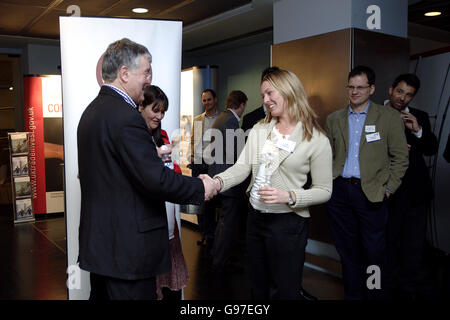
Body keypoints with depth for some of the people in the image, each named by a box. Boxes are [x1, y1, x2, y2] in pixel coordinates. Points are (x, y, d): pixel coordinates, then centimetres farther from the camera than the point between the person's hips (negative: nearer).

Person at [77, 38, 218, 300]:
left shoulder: (92, 111, 10)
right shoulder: (125, 116, -20)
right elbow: (156, 180, -24)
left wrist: (152, 155, 13)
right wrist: (201, 188, -11)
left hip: (98, 240, 10)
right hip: (127, 248, -10)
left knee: (103, 295, 20)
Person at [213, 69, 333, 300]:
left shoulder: (317, 140, -9)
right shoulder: (259, 130, 6)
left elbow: (324, 191, -8)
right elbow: (242, 167, -4)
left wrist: (289, 197, -23)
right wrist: (218, 182, -23)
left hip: (288, 222, -5)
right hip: (256, 218, 5)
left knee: (284, 292, 8)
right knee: (259, 289, 20)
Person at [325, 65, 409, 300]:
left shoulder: (389, 118, 1)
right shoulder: (334, 119, 10)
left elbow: (400, 157, 2)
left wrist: (389, 188, -3)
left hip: (371, 193, -3)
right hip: (339, 192, 3)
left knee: (374, 251, 3)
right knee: (347, 250, 12)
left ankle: (376, 294, 20)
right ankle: (353, 294, 26)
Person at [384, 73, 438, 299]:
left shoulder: (420, 117, 8)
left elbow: (431, 150, 3)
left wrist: (418, 130, -13)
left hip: (416, 190, 2)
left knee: (414, 242, 6)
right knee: (389, 240, 10)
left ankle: (410, 289, 23)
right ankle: (393, 287, 27)